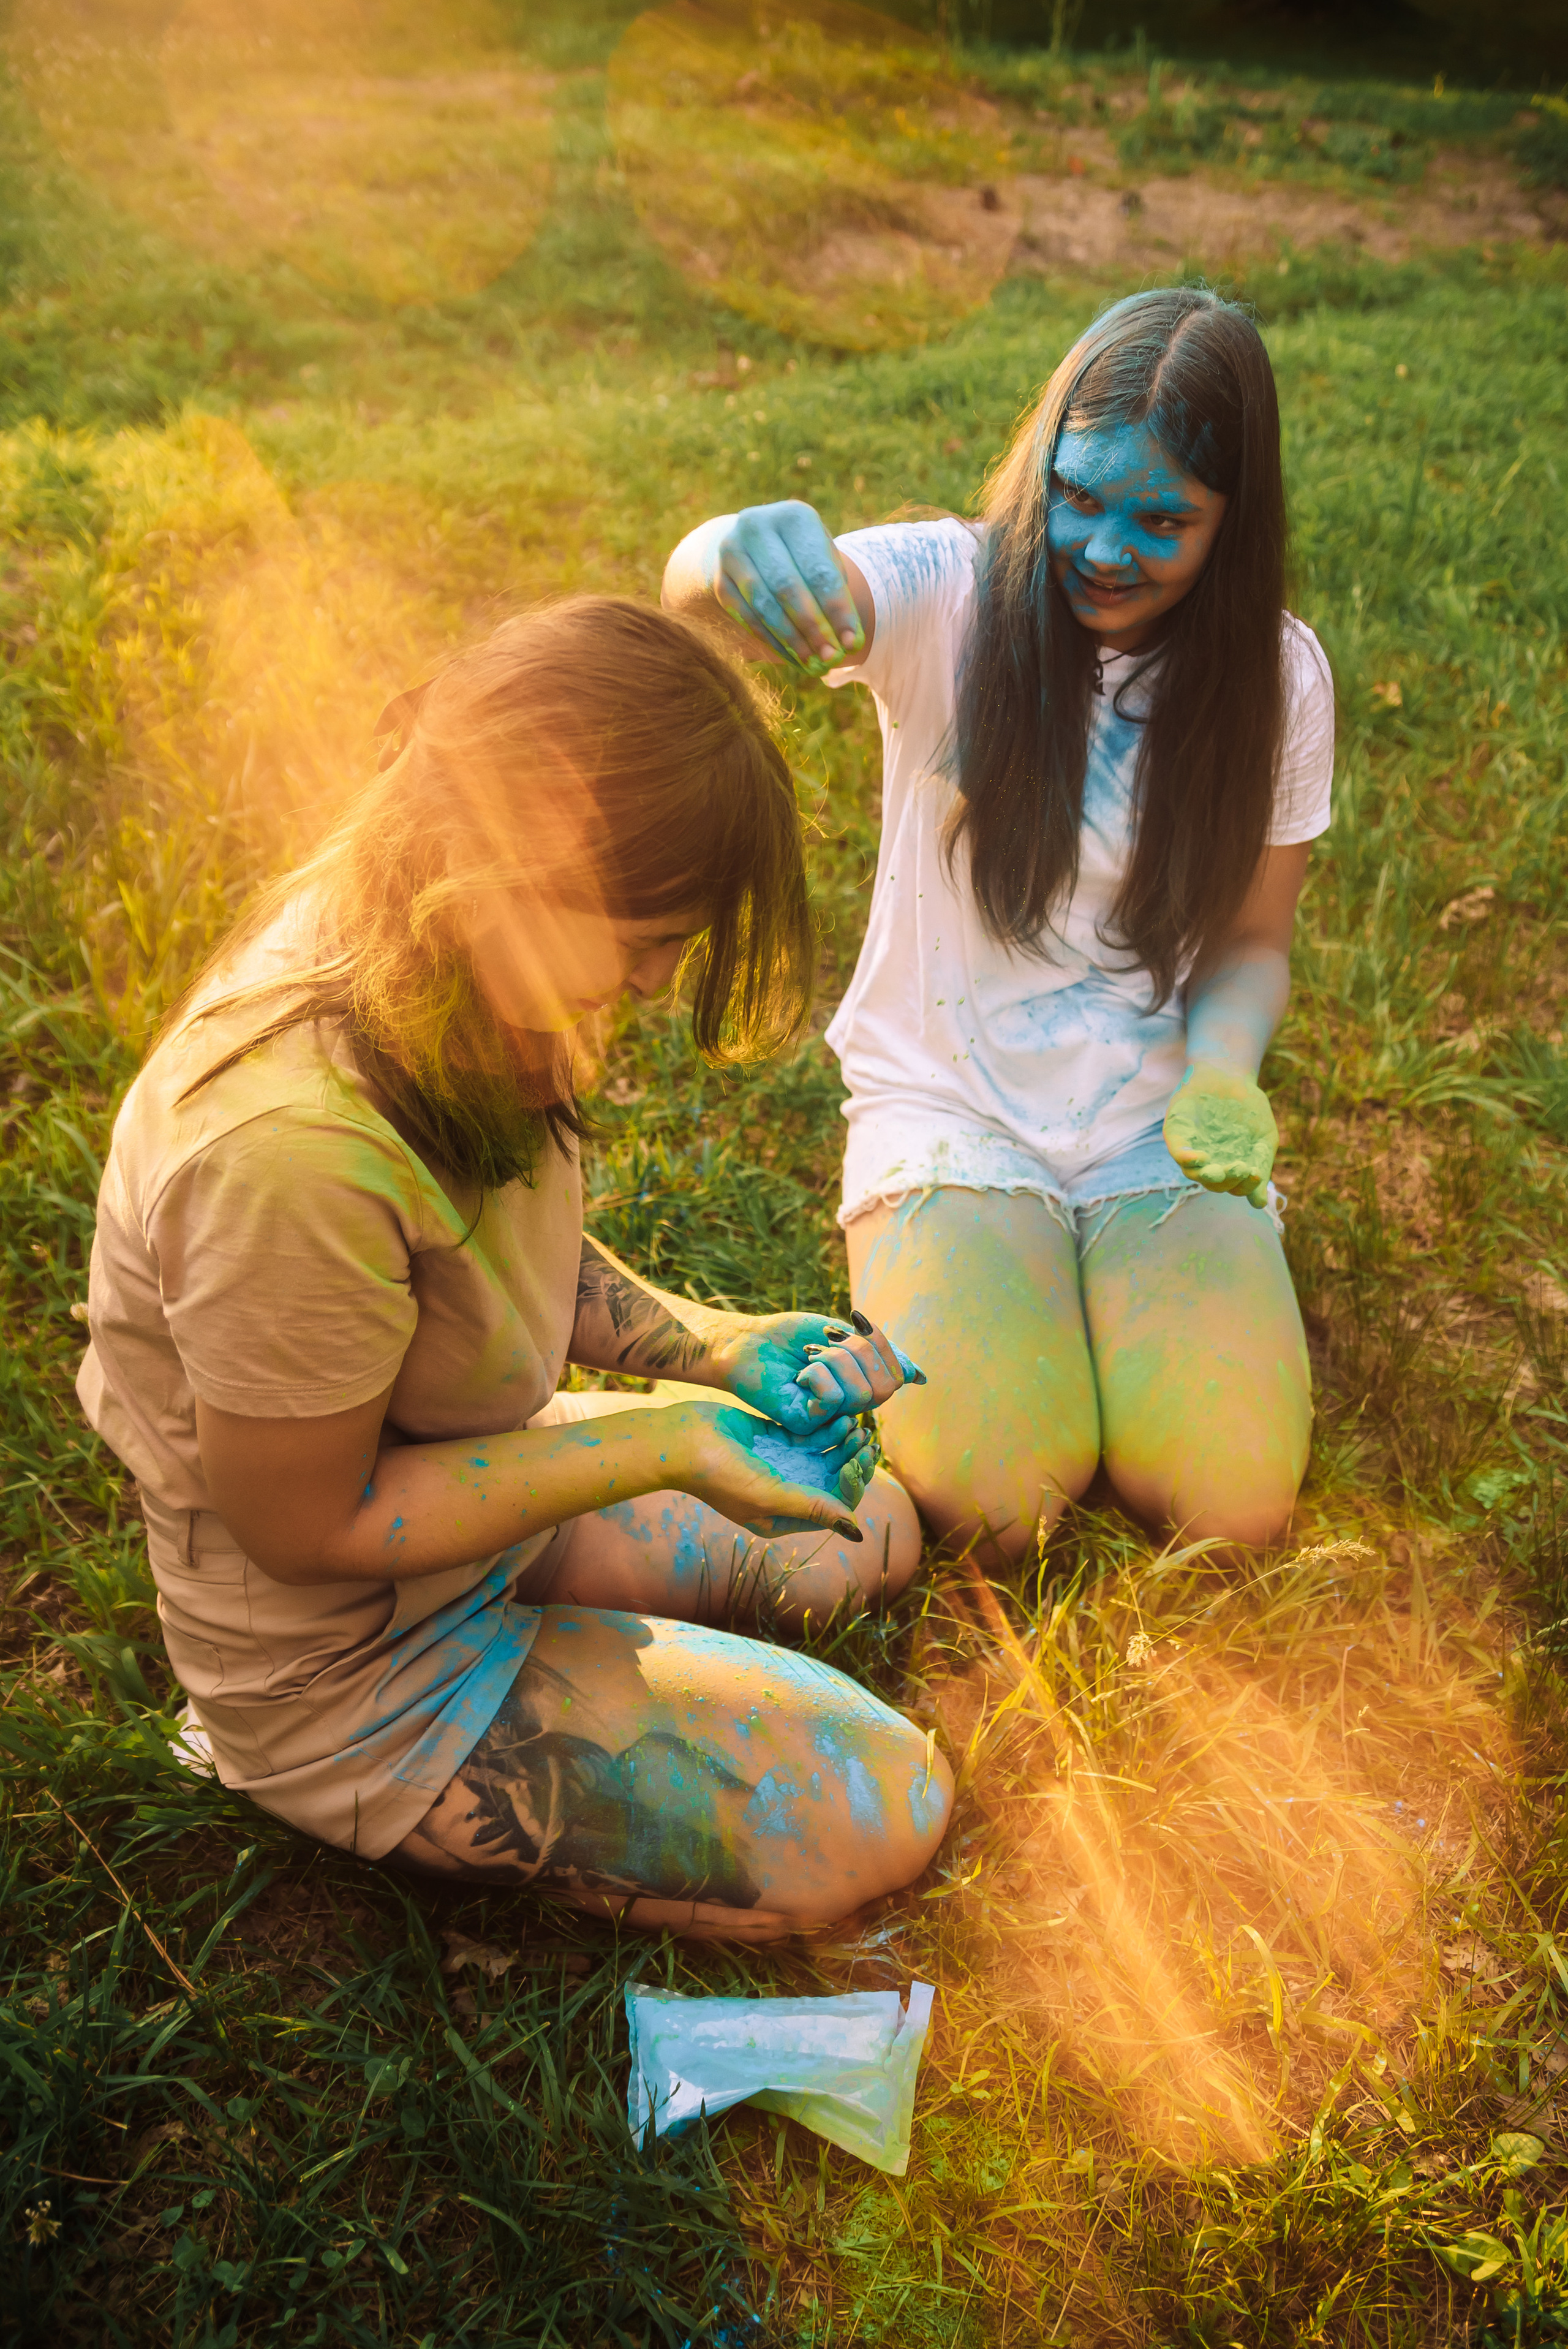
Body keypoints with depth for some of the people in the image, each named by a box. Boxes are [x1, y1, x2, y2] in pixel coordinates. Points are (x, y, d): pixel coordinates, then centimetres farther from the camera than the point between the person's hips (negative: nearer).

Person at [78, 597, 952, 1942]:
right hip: (353, 1681, -8)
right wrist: (664, 1446, -25)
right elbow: (305, 1526, -26)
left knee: (870, 1532, 17)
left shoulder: (413, 957, -13)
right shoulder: (293, 1151, -40)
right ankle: (405, 1821, 4)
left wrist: (706, 1345, -9)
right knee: (885, 1820, -6)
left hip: (476, 1485, 8)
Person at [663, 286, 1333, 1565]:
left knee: (1234, 1510, -10)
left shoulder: (1276, 675, -3)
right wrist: (741, 553, -57)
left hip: (1159, 1131, 2)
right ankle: (929, 1265, 15)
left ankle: (1119, 1272, 18)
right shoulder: (948, 592, -12)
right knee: (991, 1505, -16)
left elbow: (1253, 936, 5)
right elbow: (698, 583, -32)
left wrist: (1221, 1069, -17)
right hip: (954, 1111, -2)